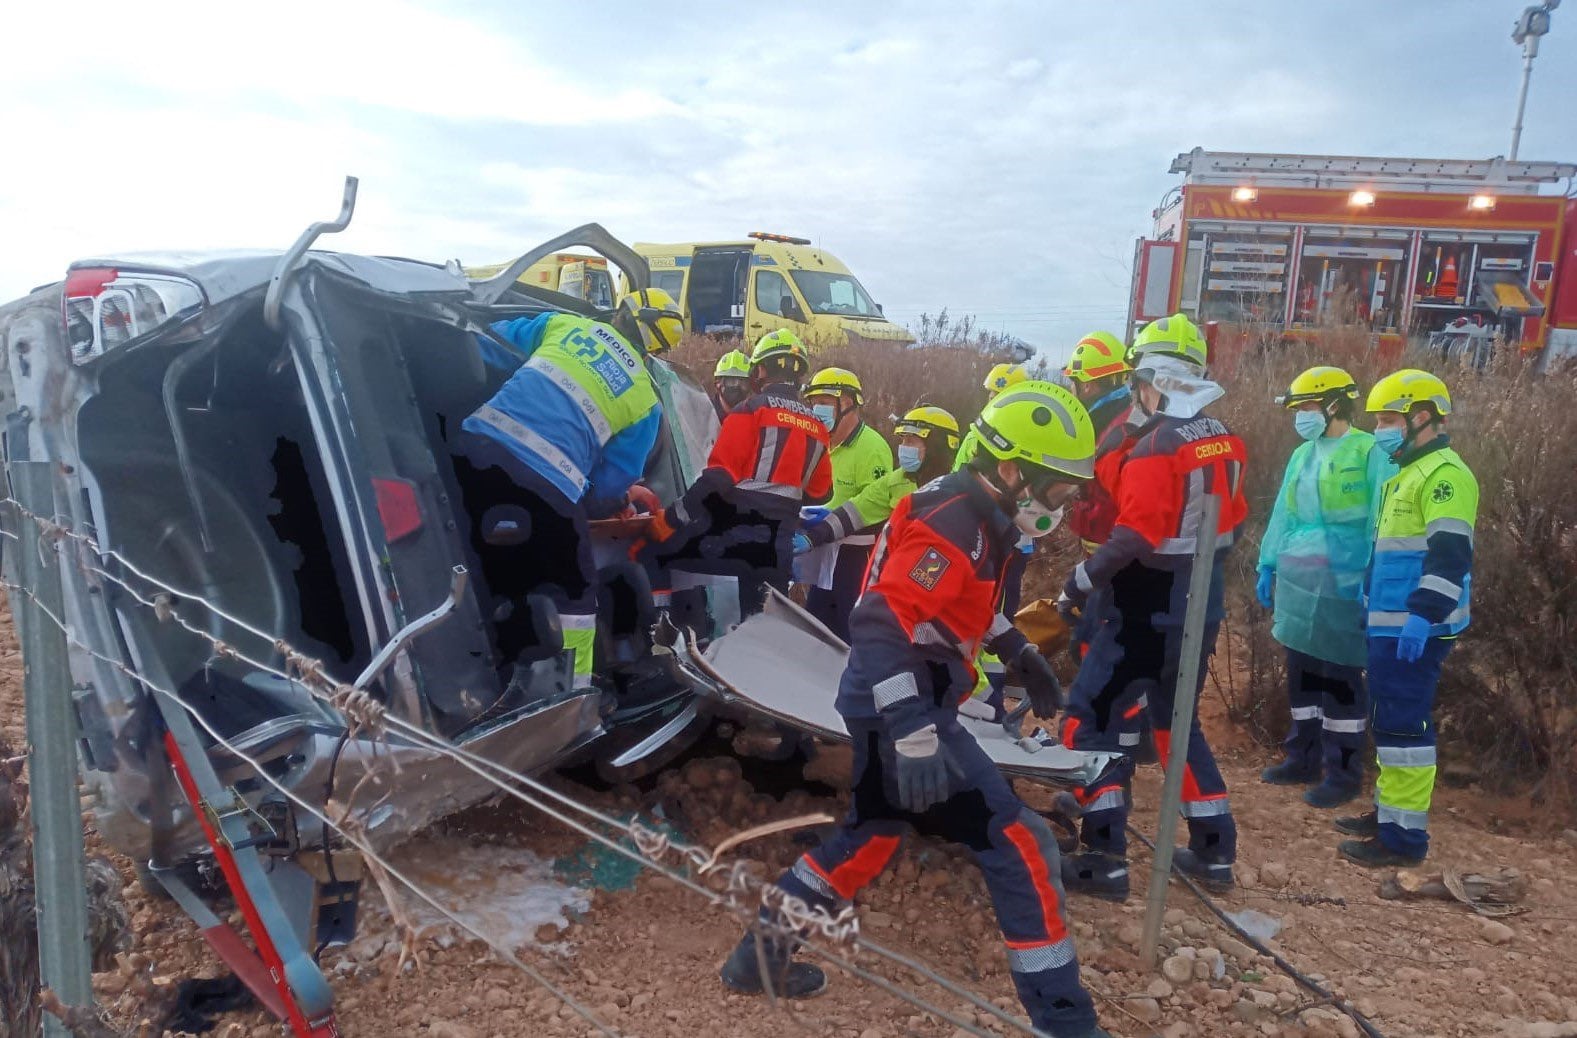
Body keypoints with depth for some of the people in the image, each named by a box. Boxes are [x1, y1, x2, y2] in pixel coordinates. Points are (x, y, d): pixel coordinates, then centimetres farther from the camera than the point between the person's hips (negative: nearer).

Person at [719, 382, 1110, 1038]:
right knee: (1018, 843, -6)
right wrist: (914, 736, -37)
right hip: (901, 703, -11)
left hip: (886, 699, 11)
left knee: (874, 830, 24)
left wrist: (1020, 651, 27)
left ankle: (763, 953, 35)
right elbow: (881, 627, -31)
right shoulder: (956, 524, -22)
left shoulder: (977, 515, 9)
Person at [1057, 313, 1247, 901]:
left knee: (1090, 718, 0)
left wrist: (1079, 583, -15)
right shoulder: (1223, 441, 7)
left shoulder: (1156, 447, -19)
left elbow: (1133, 539, -26)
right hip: (1200, 611, 9)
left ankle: (1105, 859, -1)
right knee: (1177, 720, 21)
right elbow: (1231, 521, 16)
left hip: (1149, 613, -8)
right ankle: (1214, 851, 27)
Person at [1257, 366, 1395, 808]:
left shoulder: (1370, 453, -7)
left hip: (1343, 580, -7)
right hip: (1297, 577, 7)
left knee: (1340, 675, -1)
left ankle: (1343, 771, 10)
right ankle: (1304, 757, 27)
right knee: (1301, 670, 14)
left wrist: (1371, 577, -19)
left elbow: (1381, 522, -12)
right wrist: (1268, 566, 13)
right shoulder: (1302, 456, 14)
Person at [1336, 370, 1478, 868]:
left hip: (1415, 628, -11)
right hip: (1392, 624, 11)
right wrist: (1381, 613, 26)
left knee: (1404, 723, -8)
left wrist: (1423, 614, -29)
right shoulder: (1409, 474, 19)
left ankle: (1404, 836, -2)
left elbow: (1450, 554, -23)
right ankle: (1388, 811, 29)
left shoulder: (1443, 473, -13)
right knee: (1389, 720, 17)